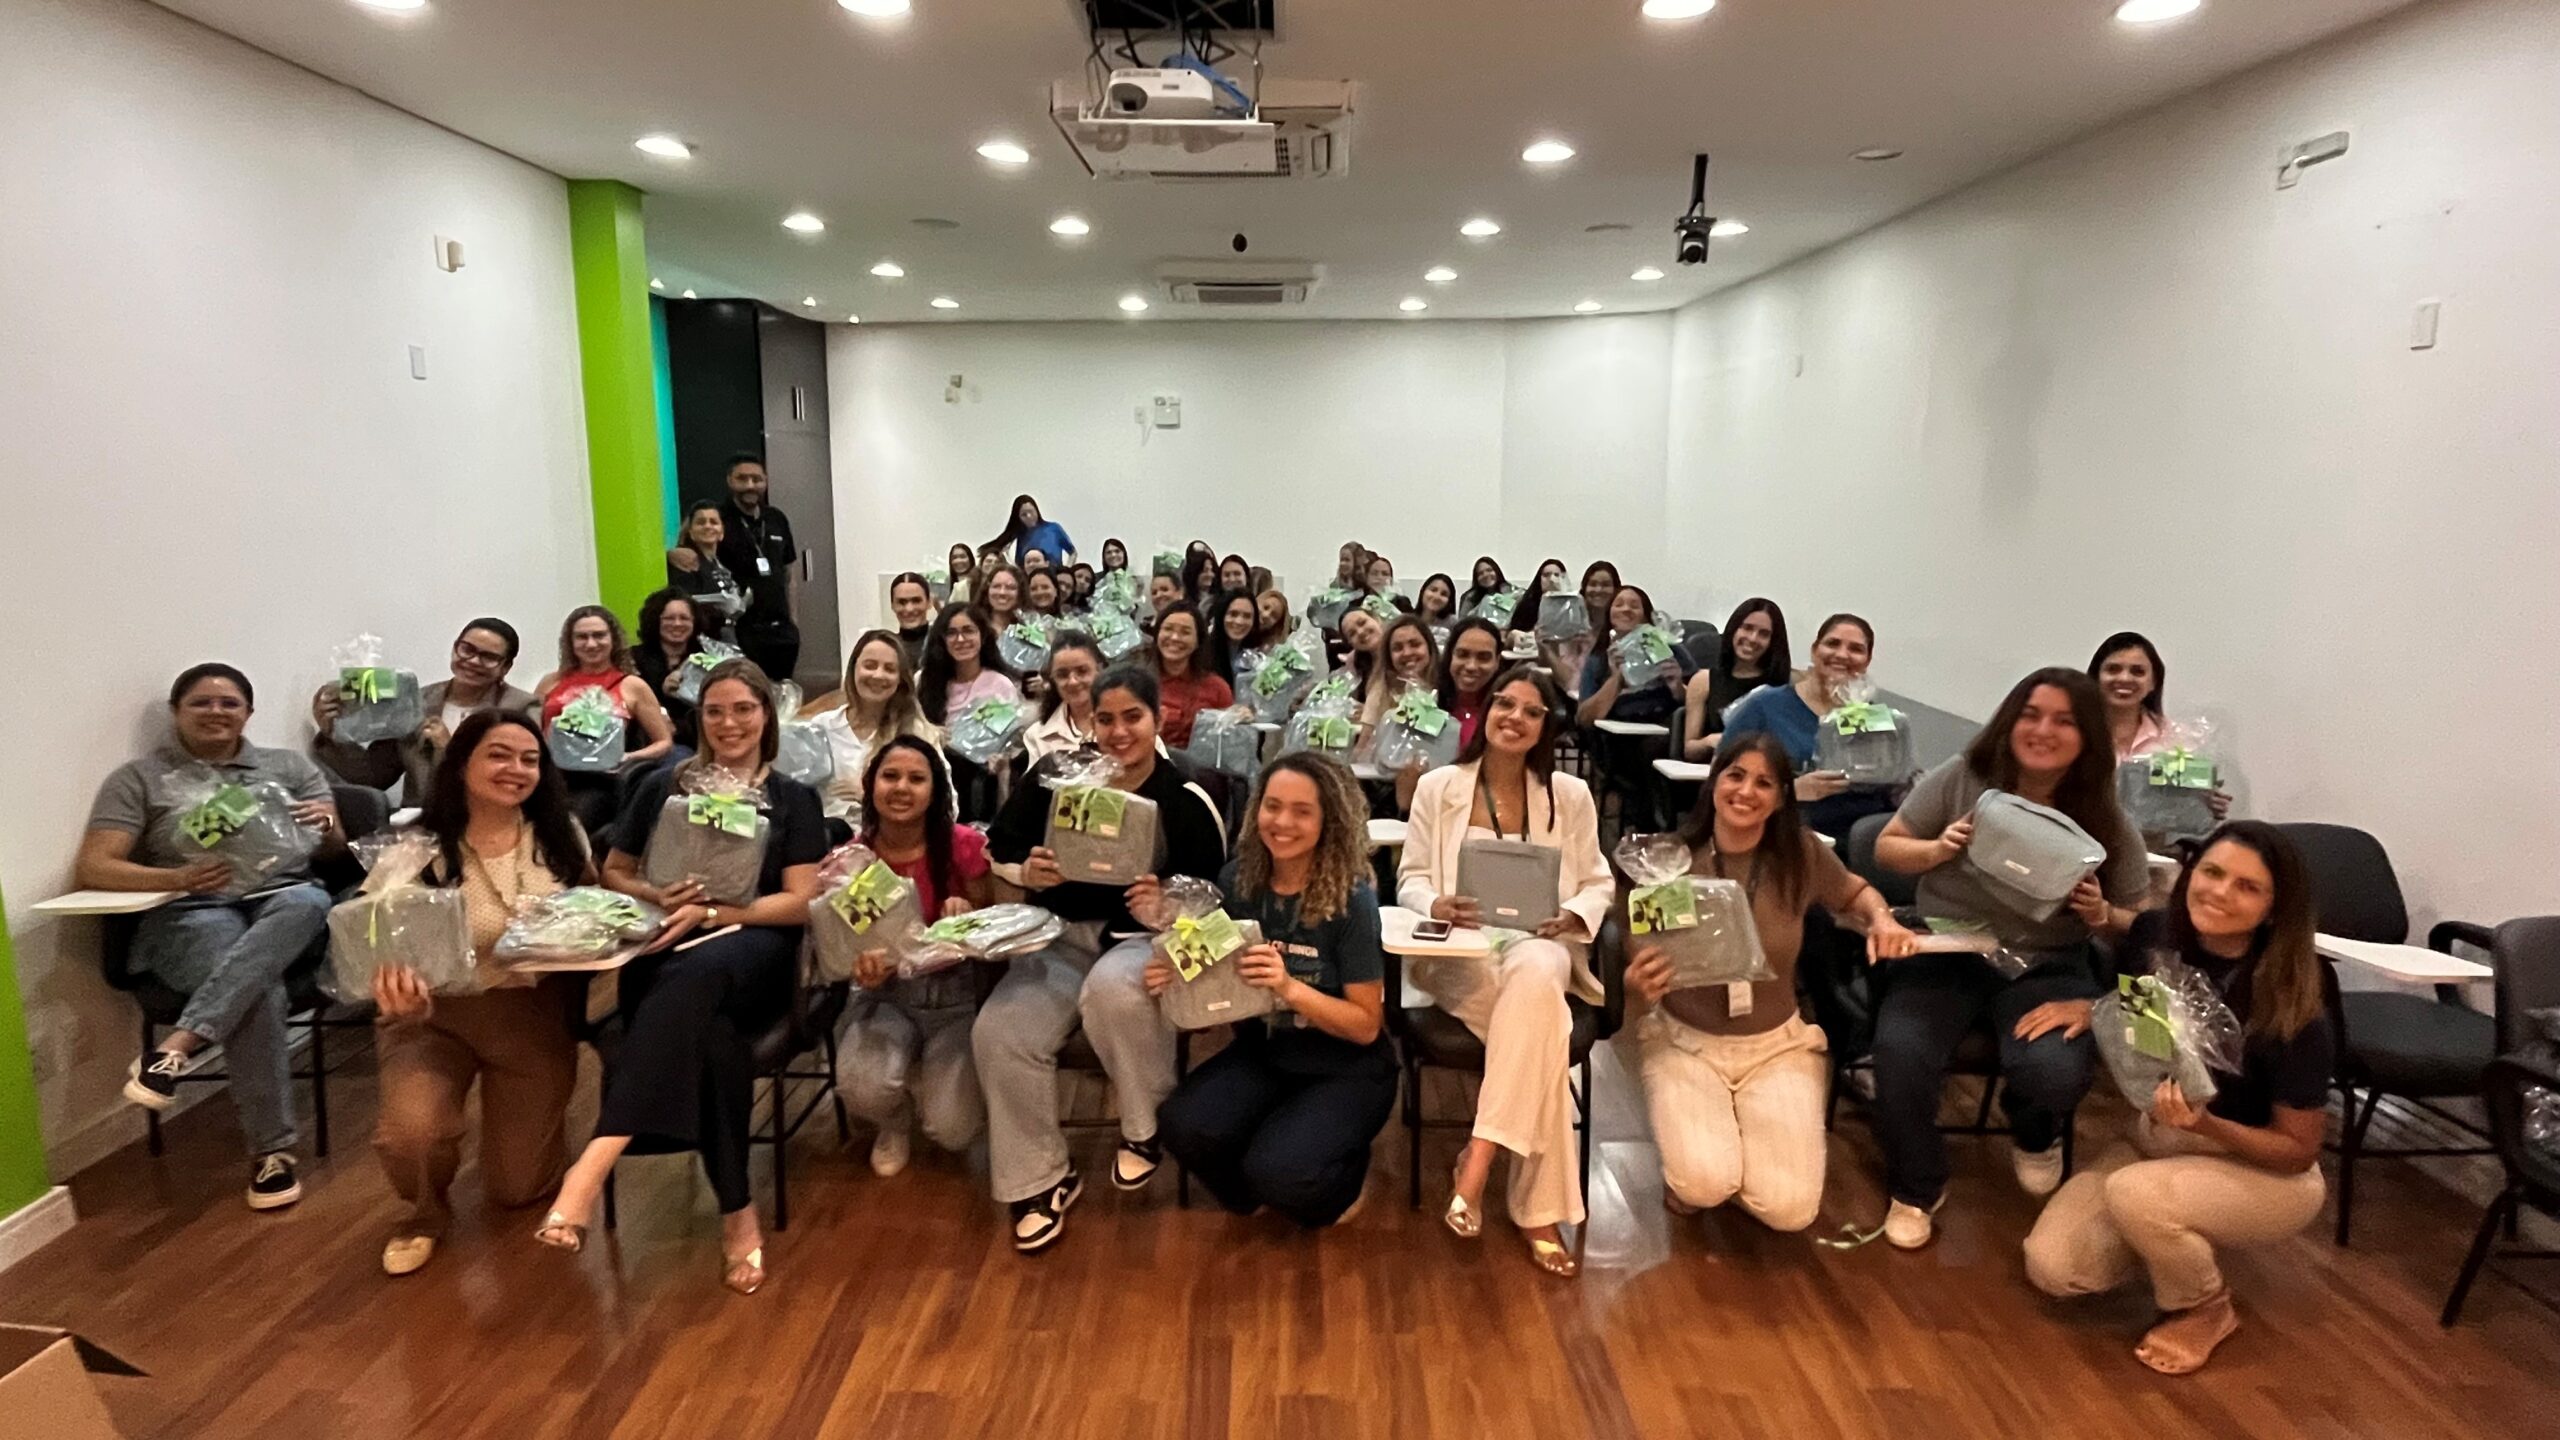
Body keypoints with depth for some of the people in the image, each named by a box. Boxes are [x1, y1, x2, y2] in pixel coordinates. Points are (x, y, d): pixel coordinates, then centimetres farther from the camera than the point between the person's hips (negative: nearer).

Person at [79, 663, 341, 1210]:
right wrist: (179, 878, -19)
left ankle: (176, 1045, -41)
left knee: (311, 901, -38)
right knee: (260, 990, -35)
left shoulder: (289, 766, 17)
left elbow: (337, 852, 13)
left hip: (282, 900, 2)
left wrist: (328, 825, -13)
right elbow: (91, 869, 0)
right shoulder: (138, 778, 10)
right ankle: (271, 1147, -27)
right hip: (193, 915, -2)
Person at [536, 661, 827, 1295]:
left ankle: (595, 1160, -45)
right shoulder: (662, 785, 16)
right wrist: (655, 896, -3)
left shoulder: (793, 799, 11)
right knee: (705, 1029, -36)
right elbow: (614, 873, 21)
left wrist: (709, 913, -11)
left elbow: (801, 903, 3)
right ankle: (737, 1211, -31)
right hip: (667, 950, 1)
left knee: (693, 976, -39)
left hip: (754, 948, -1)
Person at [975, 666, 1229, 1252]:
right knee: (998, 1032, -23)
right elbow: (997, 852, 10)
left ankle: (1148, 1128, -11)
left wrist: (1168, 904, -23)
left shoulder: (1187, 800, -4)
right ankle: (1039, 1179, -1)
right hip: (1063, 936, 3)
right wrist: (1026, 873, -12)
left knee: (1114, 989, -39)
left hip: (1146, 939, -3)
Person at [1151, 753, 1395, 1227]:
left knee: (1277, 1173, -27)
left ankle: (1342, 1182, 10)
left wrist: (1290, 988, -29)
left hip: (1345, 1069, -4)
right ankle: (1261, 1193, 9)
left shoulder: (1351, 901, -18)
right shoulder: (1237, 882, -6)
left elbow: (1367, 1026, -14)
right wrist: (1176, 974, -17)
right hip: (1262, 1052, 4)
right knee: (1183, 1126, -24)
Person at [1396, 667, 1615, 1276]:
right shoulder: (1437, 787, 5)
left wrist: (1574, 916, -13)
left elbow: (1598, 884, 10)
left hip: (1541, 947, 1)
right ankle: (1539, 1209, -26)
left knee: (1532, 978, -40)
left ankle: (1475, 1168, -37)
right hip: (1459, 952, -1)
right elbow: (1410, 880, 5)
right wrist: (1436, 905, -18)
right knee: (1540, 1021, -34)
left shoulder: (1570, 795, 9)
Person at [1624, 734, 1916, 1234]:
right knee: (1706, 1185, -26)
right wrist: (1640, 982, -32)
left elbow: (1854, 892, 14)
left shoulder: (1802, 854, -9)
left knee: (1789, 1208, -15)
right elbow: (1636, 968, -8)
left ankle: (1746, 1136, 19)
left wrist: (1882, 920, -9)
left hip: (1777, 1046, 2)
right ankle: (1689, 1156, 13)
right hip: (1685, 1042, -2)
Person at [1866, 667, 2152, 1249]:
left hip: (2048, 966, 1)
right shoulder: (1962, 777, -3)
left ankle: (2034, 1136, 15)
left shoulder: (2107, 822, 0)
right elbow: (1887, 848, 5)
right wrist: (1939, 850, -15)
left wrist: (2101, 915, -14)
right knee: (1900, 1054, -29)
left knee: (2054, 1071, -29)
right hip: (1946, 952, 0)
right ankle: (1915, 1188, 4)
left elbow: (2138, 927, 9)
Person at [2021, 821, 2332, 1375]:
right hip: (2155, 1142, 4)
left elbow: (2300, 1150, -16)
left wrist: (2204, 1124, -34)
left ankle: (2207, 1310, -3)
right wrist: (2089, 1009, -12)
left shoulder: (2293, 1014, -25)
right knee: (2053, 1267, -14)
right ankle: (2175, 1241, 16)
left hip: (2266, 1175, -4)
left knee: (2135, 1193, -36)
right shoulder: (2155, 936, -13)